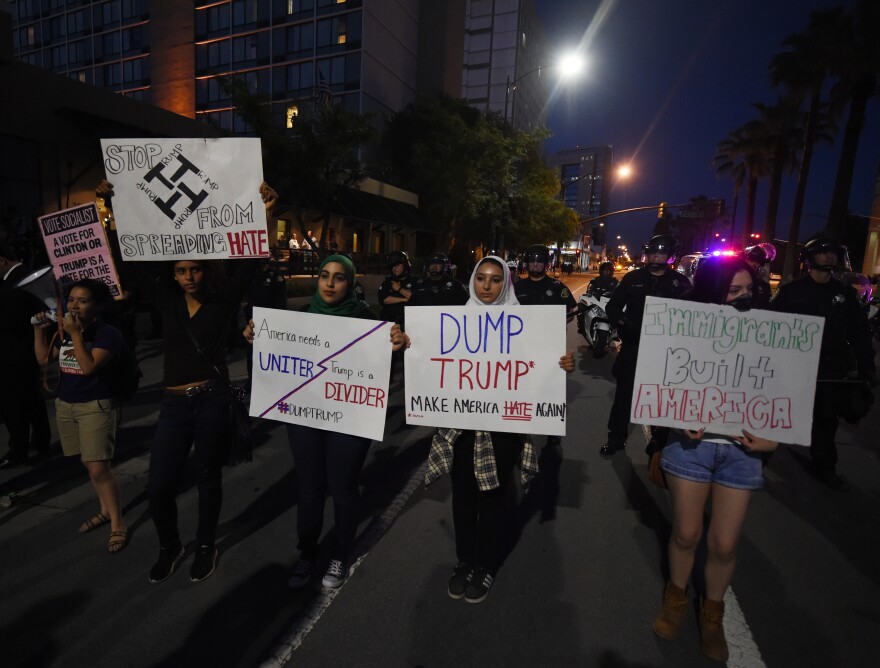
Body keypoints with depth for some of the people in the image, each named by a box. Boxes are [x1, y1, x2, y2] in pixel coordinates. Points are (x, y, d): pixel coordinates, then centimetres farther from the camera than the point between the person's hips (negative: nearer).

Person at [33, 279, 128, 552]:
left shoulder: (108, 333, -14)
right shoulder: (63, 329, 8)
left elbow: (88, 366, -22)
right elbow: (44, 358, 14)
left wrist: (75, 334, -22)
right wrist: (39, 329, 4)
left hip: (96, 406, -7)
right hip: (65, 405, 7)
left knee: (99, 468, -10)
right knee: (88, 464, 13)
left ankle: (118, 524, 1)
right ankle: (105, 510, 27)